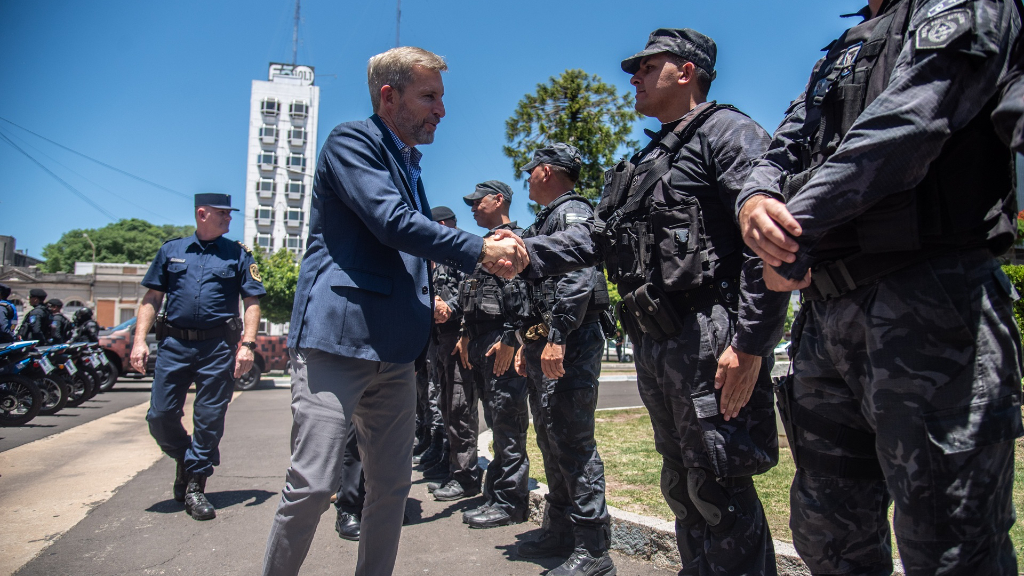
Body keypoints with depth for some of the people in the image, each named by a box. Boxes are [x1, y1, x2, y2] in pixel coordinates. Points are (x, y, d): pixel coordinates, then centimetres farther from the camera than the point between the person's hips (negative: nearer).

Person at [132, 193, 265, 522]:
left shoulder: (238, 254, 7)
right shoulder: (171, 250, 12)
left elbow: (252, 303, 2)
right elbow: (152, 298, 11)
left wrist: (247, 344, -10)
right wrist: (140, 340, 0)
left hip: (218, 347, -2)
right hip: (174, 344, 2)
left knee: (209, 420, 1)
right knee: (160, 415, 2)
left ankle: (195, 485, 15)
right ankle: (184, 460, 30)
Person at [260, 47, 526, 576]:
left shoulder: (409, 167, 22)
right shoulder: (351, 141, -2)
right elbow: (393, 223, -16)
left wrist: (485, 252, 11)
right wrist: (480, 249, -10)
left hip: (395, 350, 8)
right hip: (337, 338, -8)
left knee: (392, 486, 11)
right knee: (313, 485, -5)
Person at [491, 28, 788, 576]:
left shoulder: (727, 132, -3)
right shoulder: (646, 162, 23)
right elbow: (598, 234, 14)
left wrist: (750, 343, -22)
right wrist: (528, 254, -1)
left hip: (711, 340, -9)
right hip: (653, 344, 9)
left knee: (718, 490, -2)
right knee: (681, 486, 17)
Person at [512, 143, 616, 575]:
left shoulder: (573, 212, -7)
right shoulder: (545, 221, 24)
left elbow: (578, 279, -22)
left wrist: (557, 338, -27)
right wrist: (528, 342, 23)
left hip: (571, 344, -11)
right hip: (544, 342, 11)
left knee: (572, 441, -9)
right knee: (550, 439, 14)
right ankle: (560, 531, 25)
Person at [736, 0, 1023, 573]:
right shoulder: (836, 58, 26)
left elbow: (901, 126, -15)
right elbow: (784, 154, 13)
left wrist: (794, 239, -13)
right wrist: (756, 202, -10)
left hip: (928, 301, -7)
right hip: (825, 310, 8)